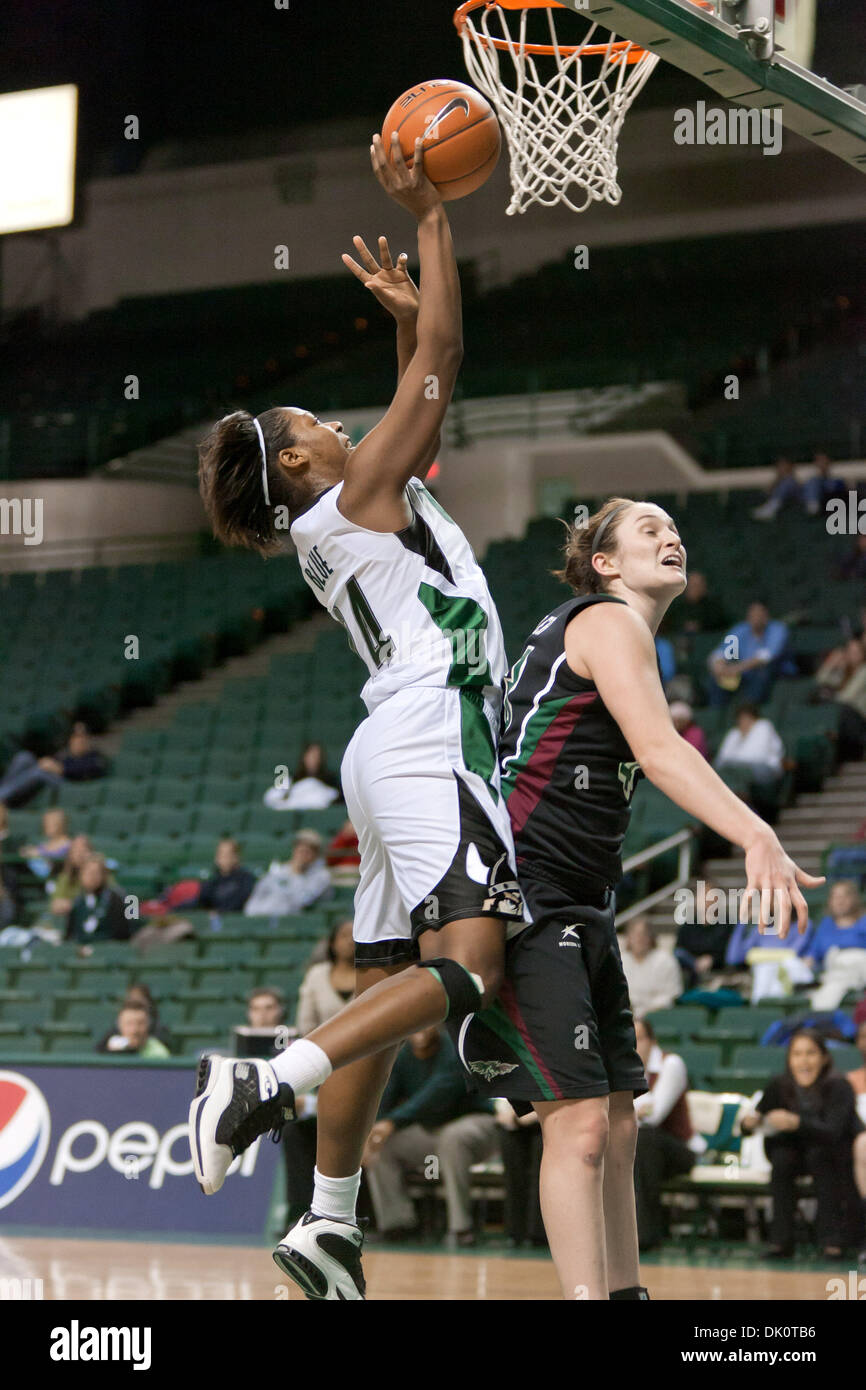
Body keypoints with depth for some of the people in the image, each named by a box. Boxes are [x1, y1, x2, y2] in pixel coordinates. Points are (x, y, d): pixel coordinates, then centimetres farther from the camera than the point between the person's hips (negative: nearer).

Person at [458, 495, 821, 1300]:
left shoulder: (613, 633, 22)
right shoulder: (608, 623, -9)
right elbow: (658, 750, -25)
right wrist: (756, 838, -38)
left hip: (579, 907, 11)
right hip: (525, 899, -11)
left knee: (617, 1122, 10)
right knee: (579, 1121, -16)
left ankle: (625, 1293, 16)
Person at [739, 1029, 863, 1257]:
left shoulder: (838, 1087, -24)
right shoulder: (779, 1086, -13)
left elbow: (832, 1133, -38)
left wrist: (796, 1123, -55)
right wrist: (749, 1123, -36)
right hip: (799, 1154, 3)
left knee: (818, 1152, -33)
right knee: (781, 1155, -27)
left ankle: (832, 1238, -28)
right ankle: (781, 1239, -21)